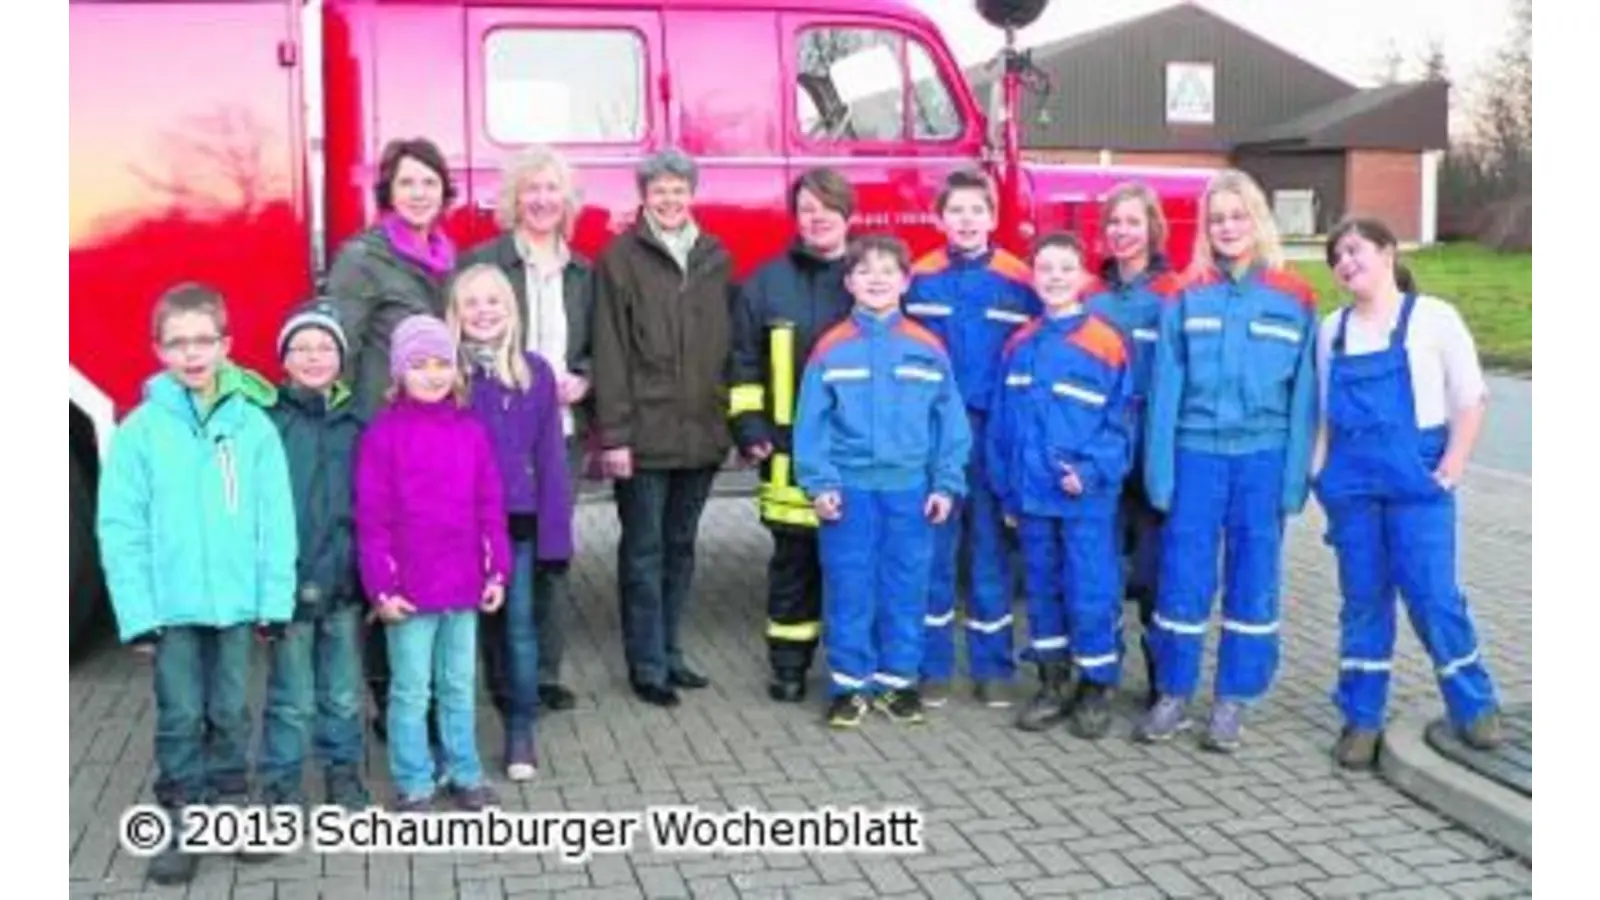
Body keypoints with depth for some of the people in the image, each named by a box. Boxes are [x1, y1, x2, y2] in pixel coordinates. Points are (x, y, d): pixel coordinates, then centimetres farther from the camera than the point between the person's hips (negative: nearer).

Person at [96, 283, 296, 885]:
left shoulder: (253, 423, -2)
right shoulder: (141, 428, -4)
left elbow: (276, 517, -2)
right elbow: (119, 527, -5)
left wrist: (275, 598, -5)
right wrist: (137, 609, -11)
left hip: (237, 601, 1)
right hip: (170, 605, -1)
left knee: (231, 713, 14)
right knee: (180, 717, 8)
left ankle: (231, 809, 30)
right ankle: (180, 824, 20)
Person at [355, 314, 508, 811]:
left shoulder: (471, 432, 5)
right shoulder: (382, 435, -7)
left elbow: (490, 508, 8)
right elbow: (372, 519, -7)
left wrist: (496, 571, 6)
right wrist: (381, 586, -10)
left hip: (463, 584, 4)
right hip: (409, 590, -4)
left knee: (460, 686, 15)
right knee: (411, 691, 7)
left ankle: (463, 773, 28)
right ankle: (414, 784, 18)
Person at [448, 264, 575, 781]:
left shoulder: (535, 373, 0)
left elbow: (551, 458, 1)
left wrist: (553, 532, -2)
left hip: (519, 524, 1)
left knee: (518, 626, 5)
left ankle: (521, 732, 19)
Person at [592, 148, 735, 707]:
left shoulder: (716, 259, 10)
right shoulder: (621, 259, -3)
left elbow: (730, 345, 13)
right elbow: (610, 353, -8)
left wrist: (736, 420, 8)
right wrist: (613, 434, -13)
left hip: (701, 432, 5)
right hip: (645, 434, -4)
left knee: (681, 547, 14)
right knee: (644, 551, 3)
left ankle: (669, 651, 27)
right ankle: (647, 666, 12)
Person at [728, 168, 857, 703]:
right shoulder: (768, 282, 5)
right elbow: (745, 362, 6)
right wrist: (749, 427, -3)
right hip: (792, 447, 0)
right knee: (794, 557, 4)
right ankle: (788, 664, 16)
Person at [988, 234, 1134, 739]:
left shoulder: (1106, 344, -6)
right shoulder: (1019, 346, 8)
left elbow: (1119, 423, -5)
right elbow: (1001, 423, 11)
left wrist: (1092, 472, -16)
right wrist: (1005, 489, 8)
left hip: (1086, 498, -4)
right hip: (1031, 495, 5)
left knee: (1090, 592, 0)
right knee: (1042, 589, 12)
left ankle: (1097, 688, 16)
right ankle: (1053, 684, 25)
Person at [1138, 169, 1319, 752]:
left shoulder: (1293, 299, 1)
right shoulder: (1186, 298, 2)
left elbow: (1302, 396, 1)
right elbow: (1165, 390, 1)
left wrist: (1294, 478, -3)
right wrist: (1160, 473, -4)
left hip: (1263, 458, 0)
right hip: (1196, 454, 0)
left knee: (1254, 580, 7)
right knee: (1183, 577, 3)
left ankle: (1233, 701, 19)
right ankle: (1173, 694, 18)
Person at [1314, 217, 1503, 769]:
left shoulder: (1432, 317, -2)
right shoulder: (1332, 330, 9)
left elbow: (1471, 400, -1)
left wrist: (1448, 472, -9)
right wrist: (1320, 473, 2)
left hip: (1416, 478, -3)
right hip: (1350, 481, 4)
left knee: (1433, 594, -5)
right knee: (1362, 598, 7)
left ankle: (1474, 706, 15)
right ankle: (1362, 718, 16)